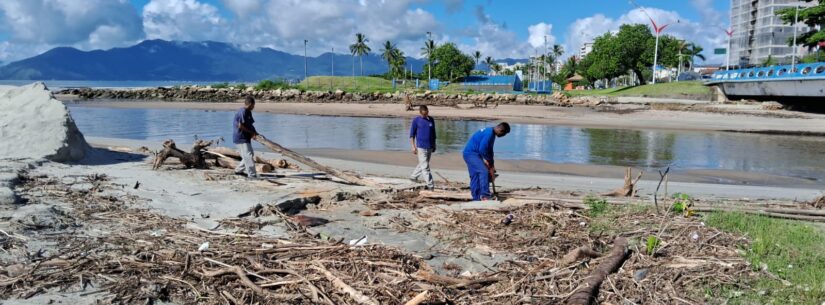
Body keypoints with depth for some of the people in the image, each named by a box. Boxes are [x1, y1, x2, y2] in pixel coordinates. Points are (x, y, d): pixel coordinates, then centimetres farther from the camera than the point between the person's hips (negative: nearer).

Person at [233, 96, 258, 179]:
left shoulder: (248, 112, 13)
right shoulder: (242, 112, -17)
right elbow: (240, 126, -23)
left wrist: (255, 133, 7)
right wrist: (251, 132, -17)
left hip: (245, 137, 11)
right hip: (241, 138, -11)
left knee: (250, 154, 19)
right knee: (248, 156, -12)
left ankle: (239, 170, 30)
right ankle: (252, 175, -12)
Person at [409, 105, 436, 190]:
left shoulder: (431, 120, 8)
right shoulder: (416, 120, -5)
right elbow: (412, 134, -2)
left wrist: (434, 145, 18)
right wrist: (413, 146, -8)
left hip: (430, 147, 5)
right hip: (421, 147, -5)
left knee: (422, 164, 16)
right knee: (425, 166, -7)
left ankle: (413, 176, 36)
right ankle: (430, 185, -6)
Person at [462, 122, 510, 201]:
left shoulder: (491, 133, 12)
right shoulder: (489, 133, -20)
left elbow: (489, 150, 20)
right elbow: (482, 149, -24)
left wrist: (491, 164, 14)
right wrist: (490, 163, -10)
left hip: (470, 154, 10)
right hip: (471, 153, -10)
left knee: (475, 176, 10)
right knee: (483, 171, -18)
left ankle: (476, 198, 13)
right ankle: (485, 195, -19)